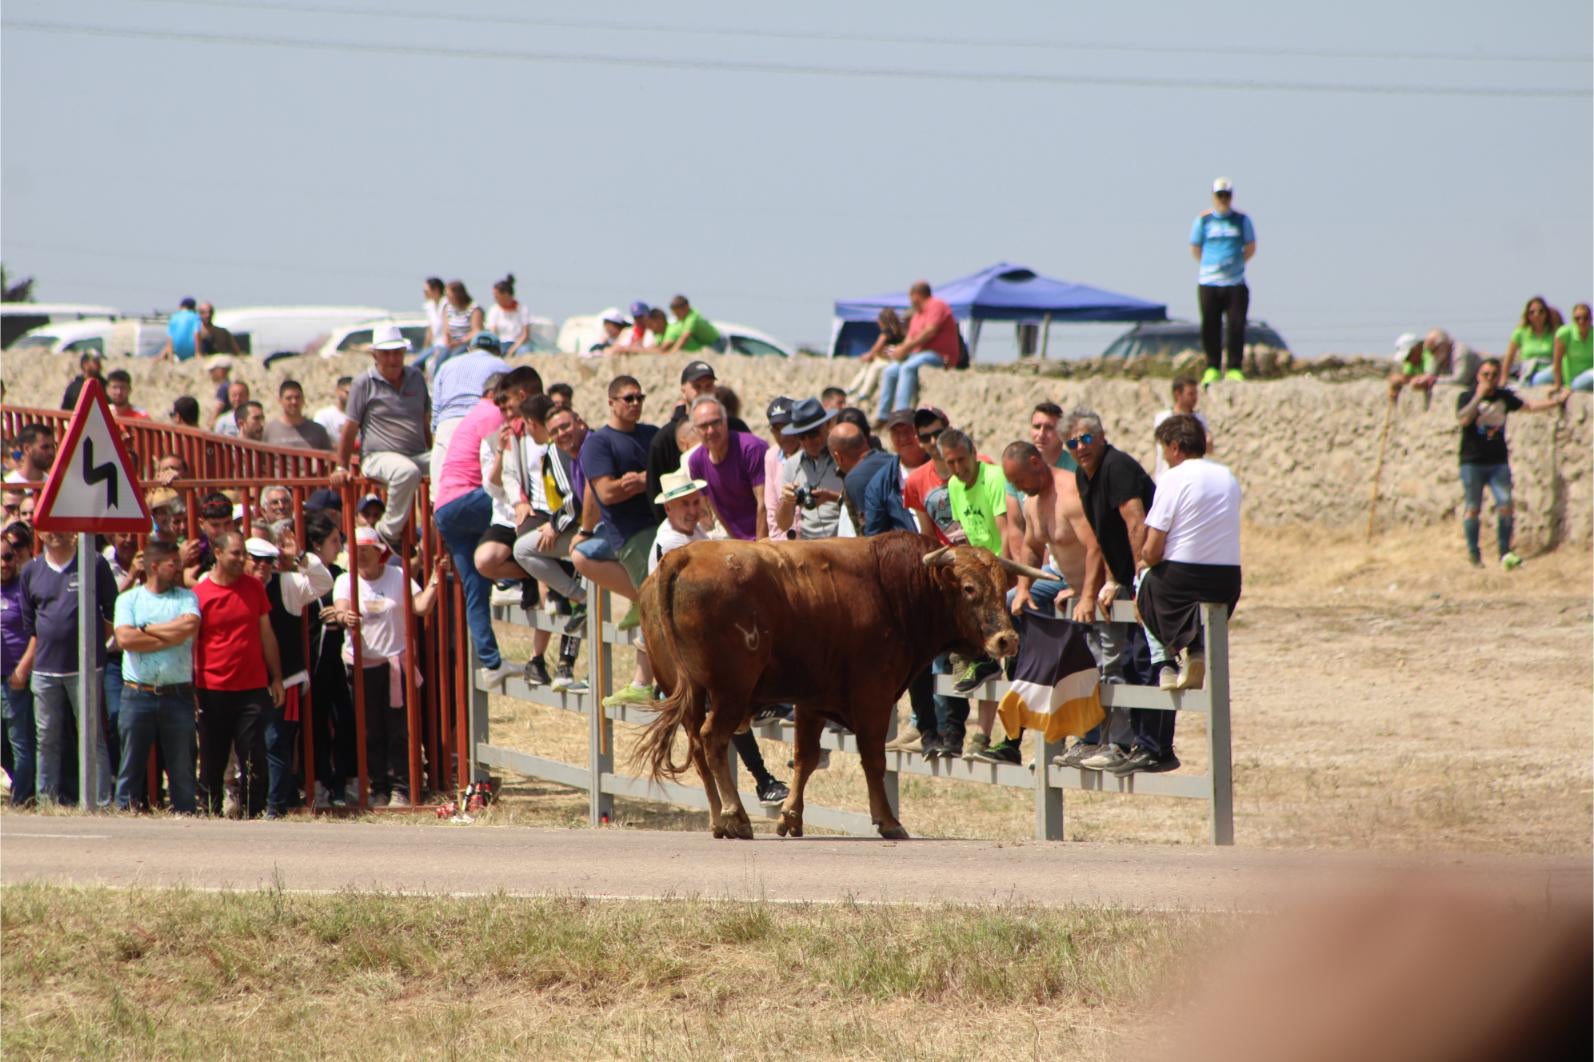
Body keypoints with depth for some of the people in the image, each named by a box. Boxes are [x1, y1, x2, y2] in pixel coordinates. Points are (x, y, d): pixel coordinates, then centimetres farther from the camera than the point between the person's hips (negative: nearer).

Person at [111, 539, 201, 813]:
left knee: (182, 767, 4)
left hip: (177, 695, 1)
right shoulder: (128, 599, 6)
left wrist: (146, 630, -6)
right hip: (137, 695, -1)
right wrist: (171, 637, -8)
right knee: (131, 765, 3)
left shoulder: (186, 597, 8)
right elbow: (125, 638, -10)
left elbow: (190, 626, -12)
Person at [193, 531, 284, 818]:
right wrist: (191, 688, -3)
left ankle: (252, 815, 2)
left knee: (253, 759, -2)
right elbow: (190, 643, 1)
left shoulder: (254, 588, 6)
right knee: (212, 760, 5)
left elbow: (266, 634, 12)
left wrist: (276, 678, 10)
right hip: (213, 691, -2)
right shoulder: (199, 593, -3)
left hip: (253, 689, 2)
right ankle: (209, 814, 13)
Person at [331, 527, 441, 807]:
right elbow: (342, 610, -17)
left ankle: (400, 788, 3)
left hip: (396, 662, -1)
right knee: (371, 732, 5)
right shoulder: (346, 581, 0)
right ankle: (379, 788, 12)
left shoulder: (398, 577, -1)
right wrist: (345, 618, -39)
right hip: (361, 665, 1)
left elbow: (421, 606, -11)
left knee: (398, 730, -2)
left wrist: (435, 579, -20)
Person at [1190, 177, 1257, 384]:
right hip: (1208, 283, 0)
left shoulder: (1242, 220, 7)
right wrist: (1212, 265, 7)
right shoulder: (1203, 220, 6)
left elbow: (1250, 249, 15)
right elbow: (1195, 250, 13)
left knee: (1236, 326, -5)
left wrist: (1235, 264, 8)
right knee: (1210, 328, 0)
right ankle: (1212, 368, 9)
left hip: (1235, 283, 0)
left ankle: (1234, 368, 2)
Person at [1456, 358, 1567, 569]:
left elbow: (1530, 406, 16)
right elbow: (1464, 419, -22)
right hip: (1473, 462, -3)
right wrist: (1479, 396, -22)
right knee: (1473, 508, 0)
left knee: (1505, 506, -5)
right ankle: (1473, 554, 9)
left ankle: (1505, 553, 2)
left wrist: (1557, 401, 11)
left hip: (1498, 462, 3)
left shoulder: (1504, 397, 9)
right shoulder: (1467, 397, -4)